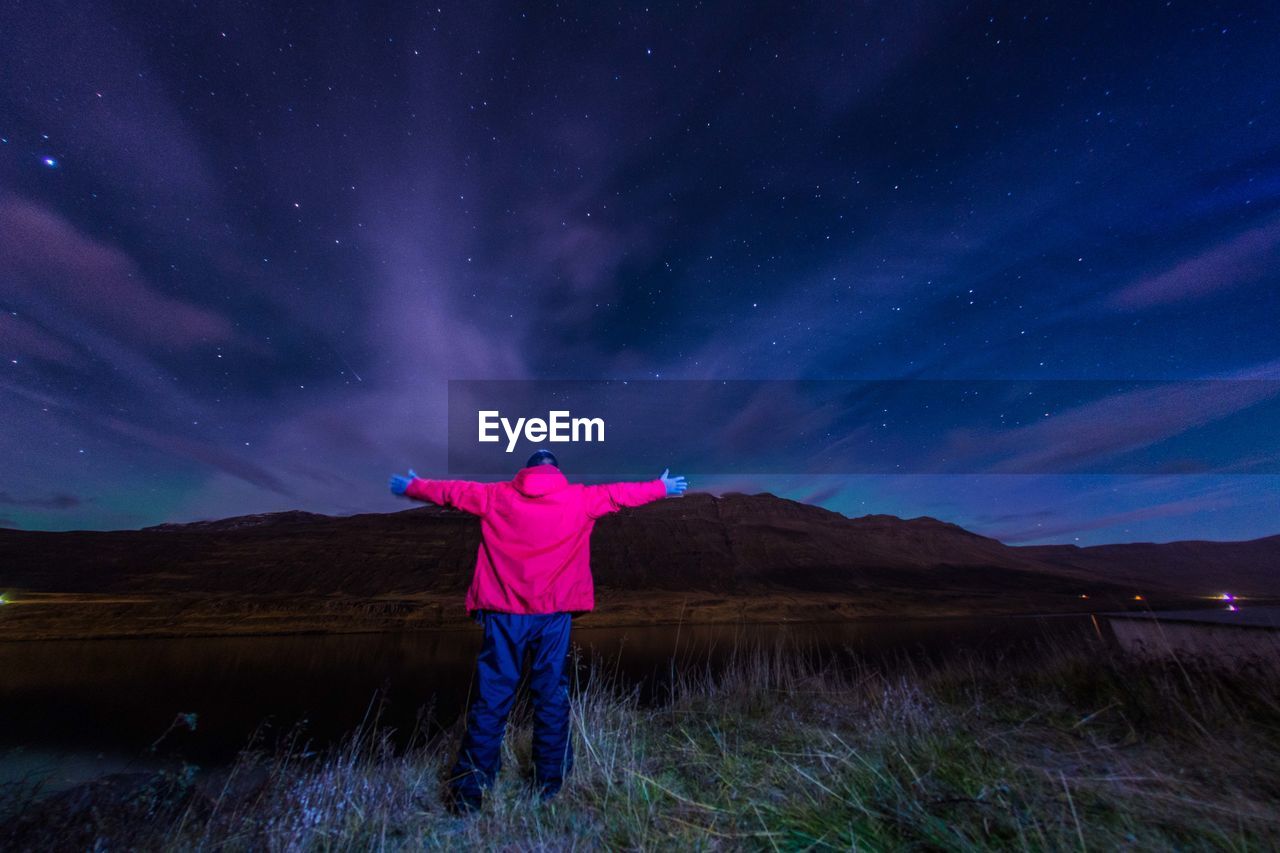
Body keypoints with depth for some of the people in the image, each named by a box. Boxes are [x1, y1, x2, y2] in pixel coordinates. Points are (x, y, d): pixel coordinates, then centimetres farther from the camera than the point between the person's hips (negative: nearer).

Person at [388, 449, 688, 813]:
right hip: (554, 613, 0)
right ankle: (548, 784, 21)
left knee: (491, 699, 7)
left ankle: (468, 791, 14)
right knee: (551, 697, 11)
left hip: (504, 612, 1)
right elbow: (622, 493, 15)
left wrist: (411, 486, 37)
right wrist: (662, 487, 30)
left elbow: (451, 491, 19)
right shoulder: (580, 498, 4)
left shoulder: (496, 496, 6)